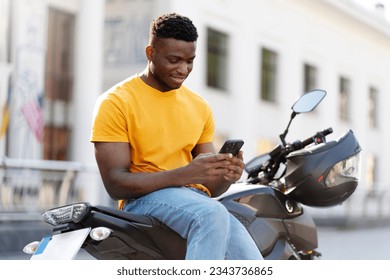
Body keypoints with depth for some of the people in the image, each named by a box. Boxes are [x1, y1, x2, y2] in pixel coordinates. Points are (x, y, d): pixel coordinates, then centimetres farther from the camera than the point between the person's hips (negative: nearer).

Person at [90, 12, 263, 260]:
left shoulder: (200, 107, 15)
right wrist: (184, 174, -24)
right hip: (144, 199, -5)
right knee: (213, 215, -37)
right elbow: (115, 183, -11)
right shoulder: (115, 103, -2)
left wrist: (226, 175, -9)